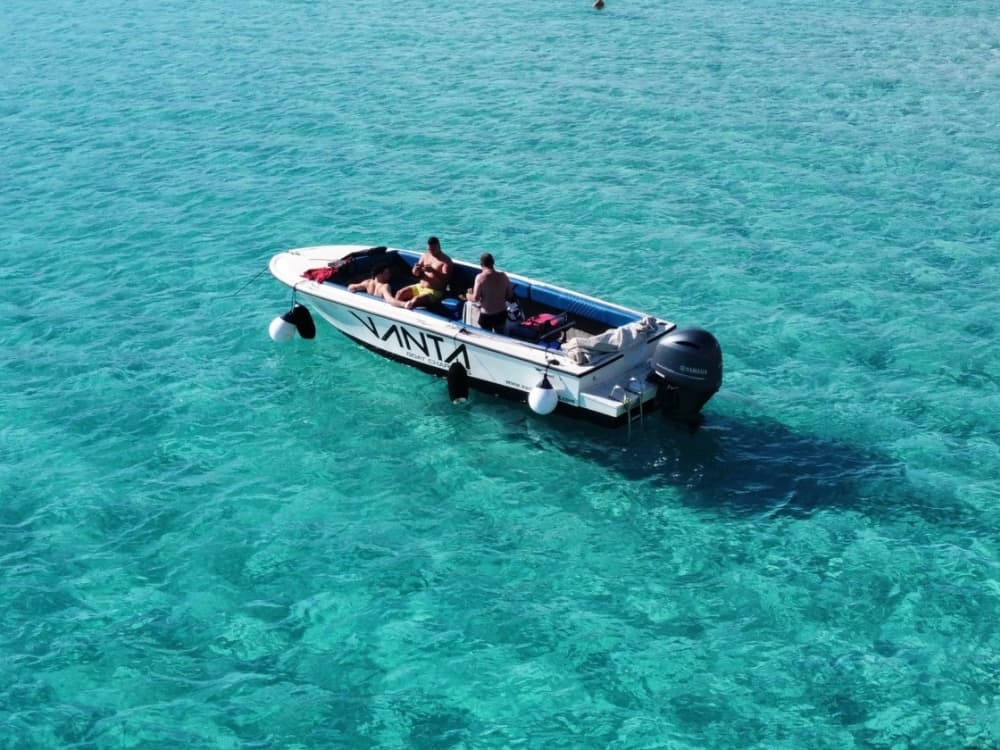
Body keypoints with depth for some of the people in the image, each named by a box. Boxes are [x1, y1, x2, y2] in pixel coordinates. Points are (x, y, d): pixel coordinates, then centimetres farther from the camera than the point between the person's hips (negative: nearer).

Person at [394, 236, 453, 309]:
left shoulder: (446, 261, -9)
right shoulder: (425, 256, 9)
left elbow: (446, 278, -22)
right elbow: (416, 274, 12)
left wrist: (433, 271, -36)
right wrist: (416, 270, -13)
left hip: (435, 292, -8)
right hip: (420, 287, 8)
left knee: (415, 300, -31)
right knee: (400, 293, -7)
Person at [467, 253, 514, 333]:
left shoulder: (480, 278, -18)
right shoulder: (503, 276, -7)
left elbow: (475, 298, -17)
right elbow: (510, 295, 1)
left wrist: (468, 296, 4)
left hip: (486, 315, -4)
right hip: (501, 313, 4)